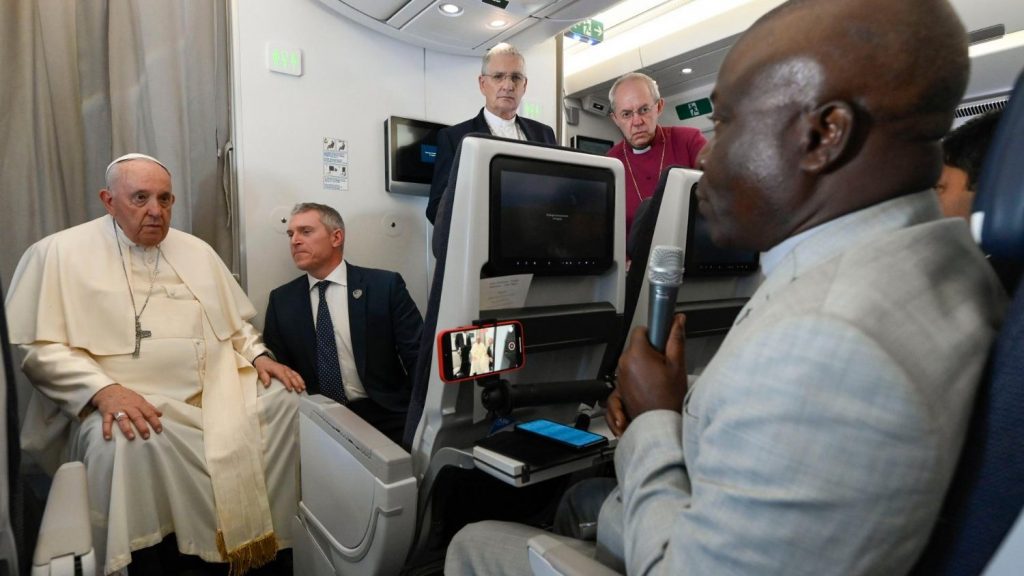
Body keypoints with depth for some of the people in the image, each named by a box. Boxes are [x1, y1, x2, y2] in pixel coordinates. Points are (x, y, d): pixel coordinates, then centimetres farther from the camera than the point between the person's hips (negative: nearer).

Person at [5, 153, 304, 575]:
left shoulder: (197, 251, 15)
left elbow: (236, 321, 20)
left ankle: (266, 537, 0)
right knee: (122, 442, -35)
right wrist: (103, 389, -22)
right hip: (124, 400, -4)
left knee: (284, 398, -15)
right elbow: (38, 345, -6)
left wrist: (258, 356, 0)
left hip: (215, 389, 5)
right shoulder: (59, 253, 1)